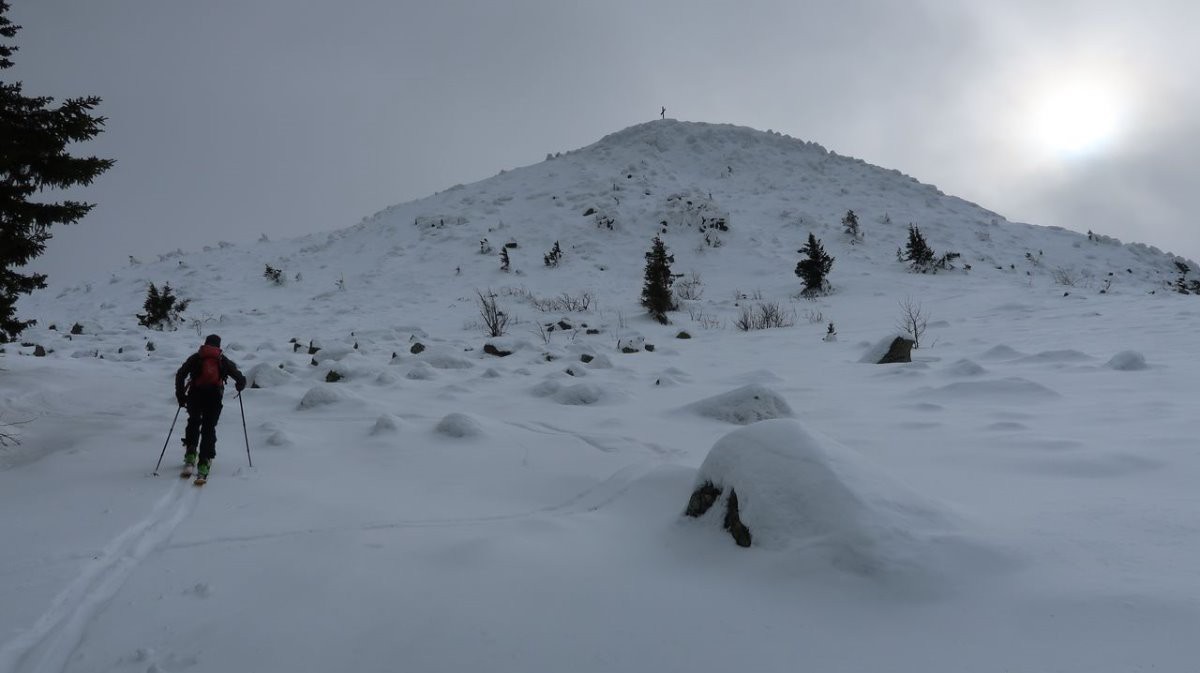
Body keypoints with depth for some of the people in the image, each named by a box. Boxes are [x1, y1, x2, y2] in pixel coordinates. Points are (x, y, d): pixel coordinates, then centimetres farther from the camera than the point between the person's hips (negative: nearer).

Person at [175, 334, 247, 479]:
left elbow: (180, 375, 7)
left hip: (195, 394, 1)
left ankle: (190, 453, 7)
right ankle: (204, 463, -3)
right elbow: (240, 379, 12)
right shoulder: (223, 360, 17)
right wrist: (240, 386, 34)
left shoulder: (195, 358, 18)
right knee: (209, 428, 6)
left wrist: (180, 395, 12)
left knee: (194, 422, 23)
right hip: (214, 396, -1)